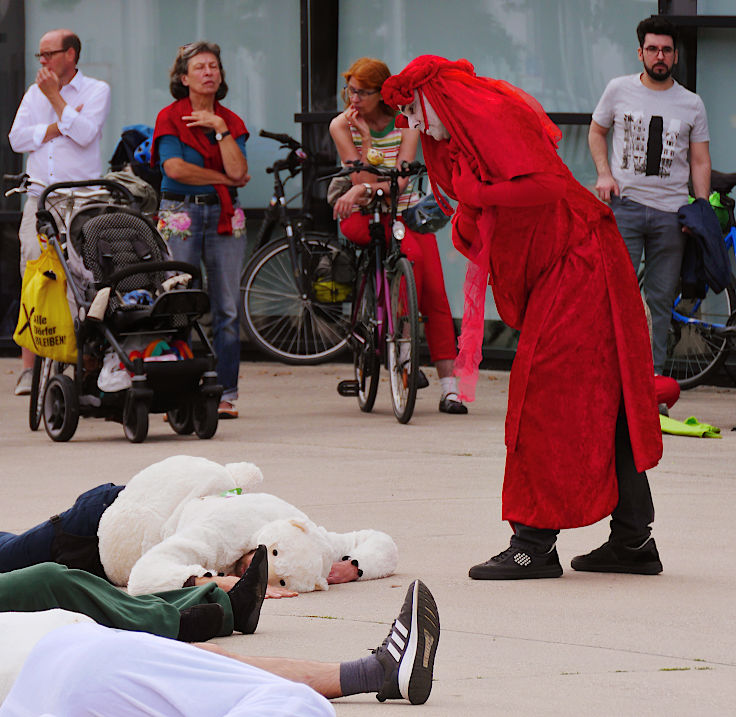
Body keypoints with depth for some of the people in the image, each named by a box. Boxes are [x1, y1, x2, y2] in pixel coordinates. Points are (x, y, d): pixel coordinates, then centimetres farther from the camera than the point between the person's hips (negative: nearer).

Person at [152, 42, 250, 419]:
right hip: (180, 214, -4)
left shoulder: (231, 121, 11)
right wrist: (224, 179, -6)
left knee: (227, 308, 2)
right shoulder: (170, 117, 1)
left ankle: (226, 393, 7)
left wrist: (220, 129, -8)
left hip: (224, 215, 4)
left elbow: (238, 171, -4)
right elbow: (176, 168, -12)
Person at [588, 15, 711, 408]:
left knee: (661, 301, 2)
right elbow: (596, 130, 19)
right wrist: (605, 173, 2)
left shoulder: (691, 104, 9)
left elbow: (700, 161, 11)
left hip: (670, 213, 1)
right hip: (624, 204, -1)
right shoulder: (619, 90, 6)